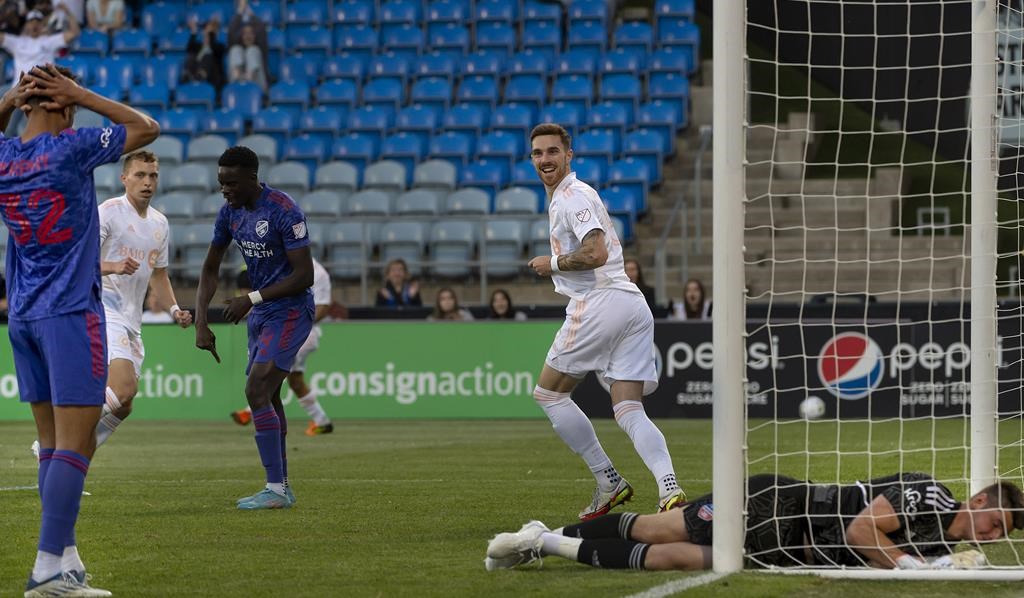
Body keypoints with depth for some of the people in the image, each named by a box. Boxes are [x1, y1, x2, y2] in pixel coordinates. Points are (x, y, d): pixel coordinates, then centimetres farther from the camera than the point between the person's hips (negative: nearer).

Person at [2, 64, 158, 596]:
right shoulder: (71, 149, -12)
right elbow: (146, 128, -1)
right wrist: (82, 96, -1)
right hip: (69, 313, -7)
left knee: (53, 443, 11)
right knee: (74, 443, -9)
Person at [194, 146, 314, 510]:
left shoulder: (283, 212, -21)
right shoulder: (230, 212, 3)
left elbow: (304, 275, -21)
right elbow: (211, 269, 12)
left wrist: (251, 299, -19)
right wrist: (201, 323, 2)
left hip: (290, 311, -9)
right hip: (260, 313, 9)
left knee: (257, 393, -18)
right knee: (267, 398, 12)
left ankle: (275, 490, -16)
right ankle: (282, 488, 20)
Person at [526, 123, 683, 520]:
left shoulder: (573, 196, -9)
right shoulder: (563, 196, 24)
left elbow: (596, 253, -21)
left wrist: (552, 264, -8)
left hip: (599, 304, -9)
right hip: (632, 305, 9)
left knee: (548, 393, 5)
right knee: (629, 412, 0)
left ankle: (609, 481, 2)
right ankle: (670, 490, -21)